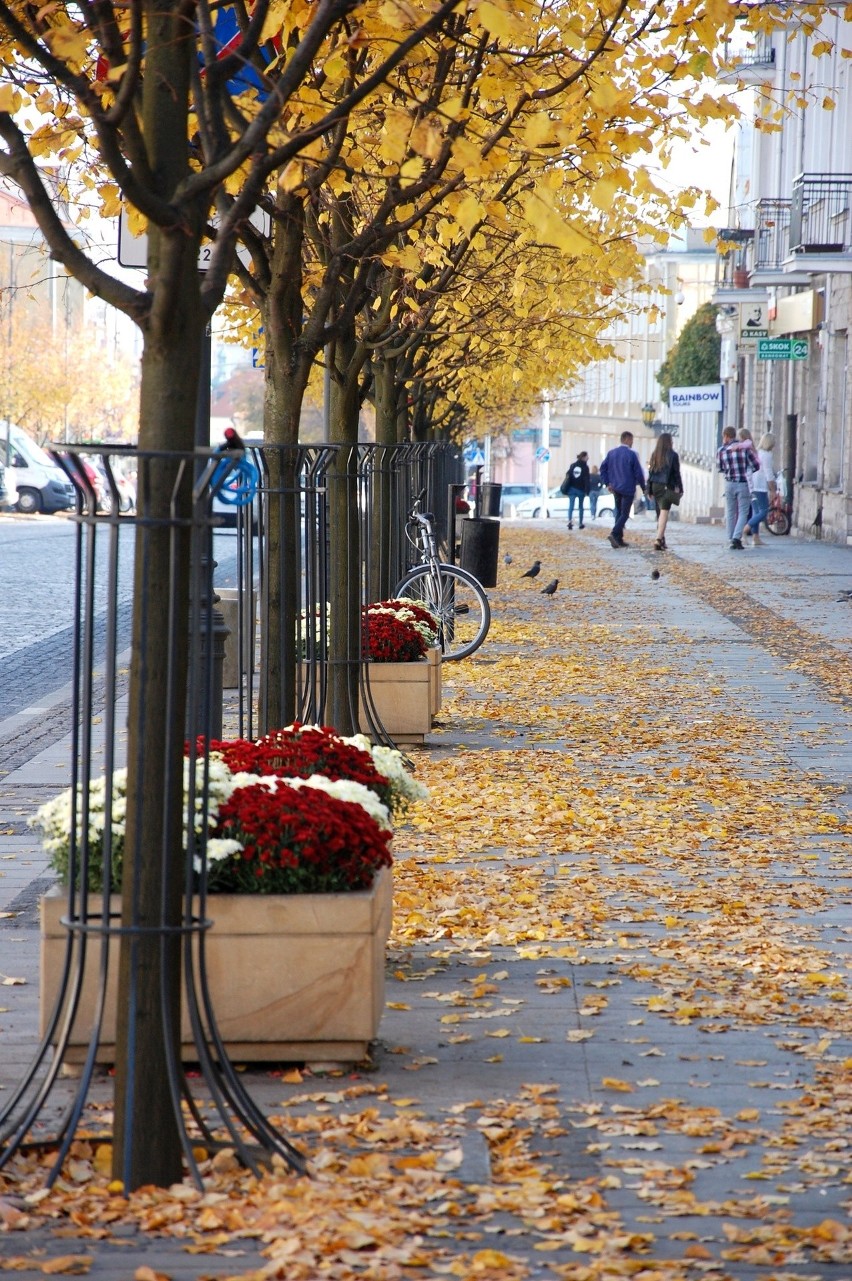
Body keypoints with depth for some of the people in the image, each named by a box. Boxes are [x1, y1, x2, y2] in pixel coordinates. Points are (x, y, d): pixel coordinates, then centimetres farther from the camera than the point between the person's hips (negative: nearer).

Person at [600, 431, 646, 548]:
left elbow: (603, 468, 4)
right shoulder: (631, 454, -11)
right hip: (628, 489, -6)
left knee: (619, 512, 14)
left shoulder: (611, 453, 6)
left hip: (615, 489, 6)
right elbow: (638, 472, -10)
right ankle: (615, 534, -23)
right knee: (625, 514, -4)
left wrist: (607, 483, 6)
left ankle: (619, 539, 12)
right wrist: (643, 488, 1)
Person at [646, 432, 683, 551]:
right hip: (667, 487, -5)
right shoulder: (672, 455, -7)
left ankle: (662, 539, 21)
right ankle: (659, 539, -20)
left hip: (655, 486, 5)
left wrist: (650, 490, 13)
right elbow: (676, 473, -7)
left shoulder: (654, 455, 6)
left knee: (660, 513, 16)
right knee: (664, 513, -8)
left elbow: (650, 472, 8)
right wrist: (680, 489, 1)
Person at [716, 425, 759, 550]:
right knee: (743, 513, 1)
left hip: (730, 484, 1)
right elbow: (756, 465, -3)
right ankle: (737, 538, -15)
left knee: (731, 513, 12)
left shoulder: (721, 451, -1)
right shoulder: (746, 447, -3)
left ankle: (732, 539, 13)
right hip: (744, 484, -1)